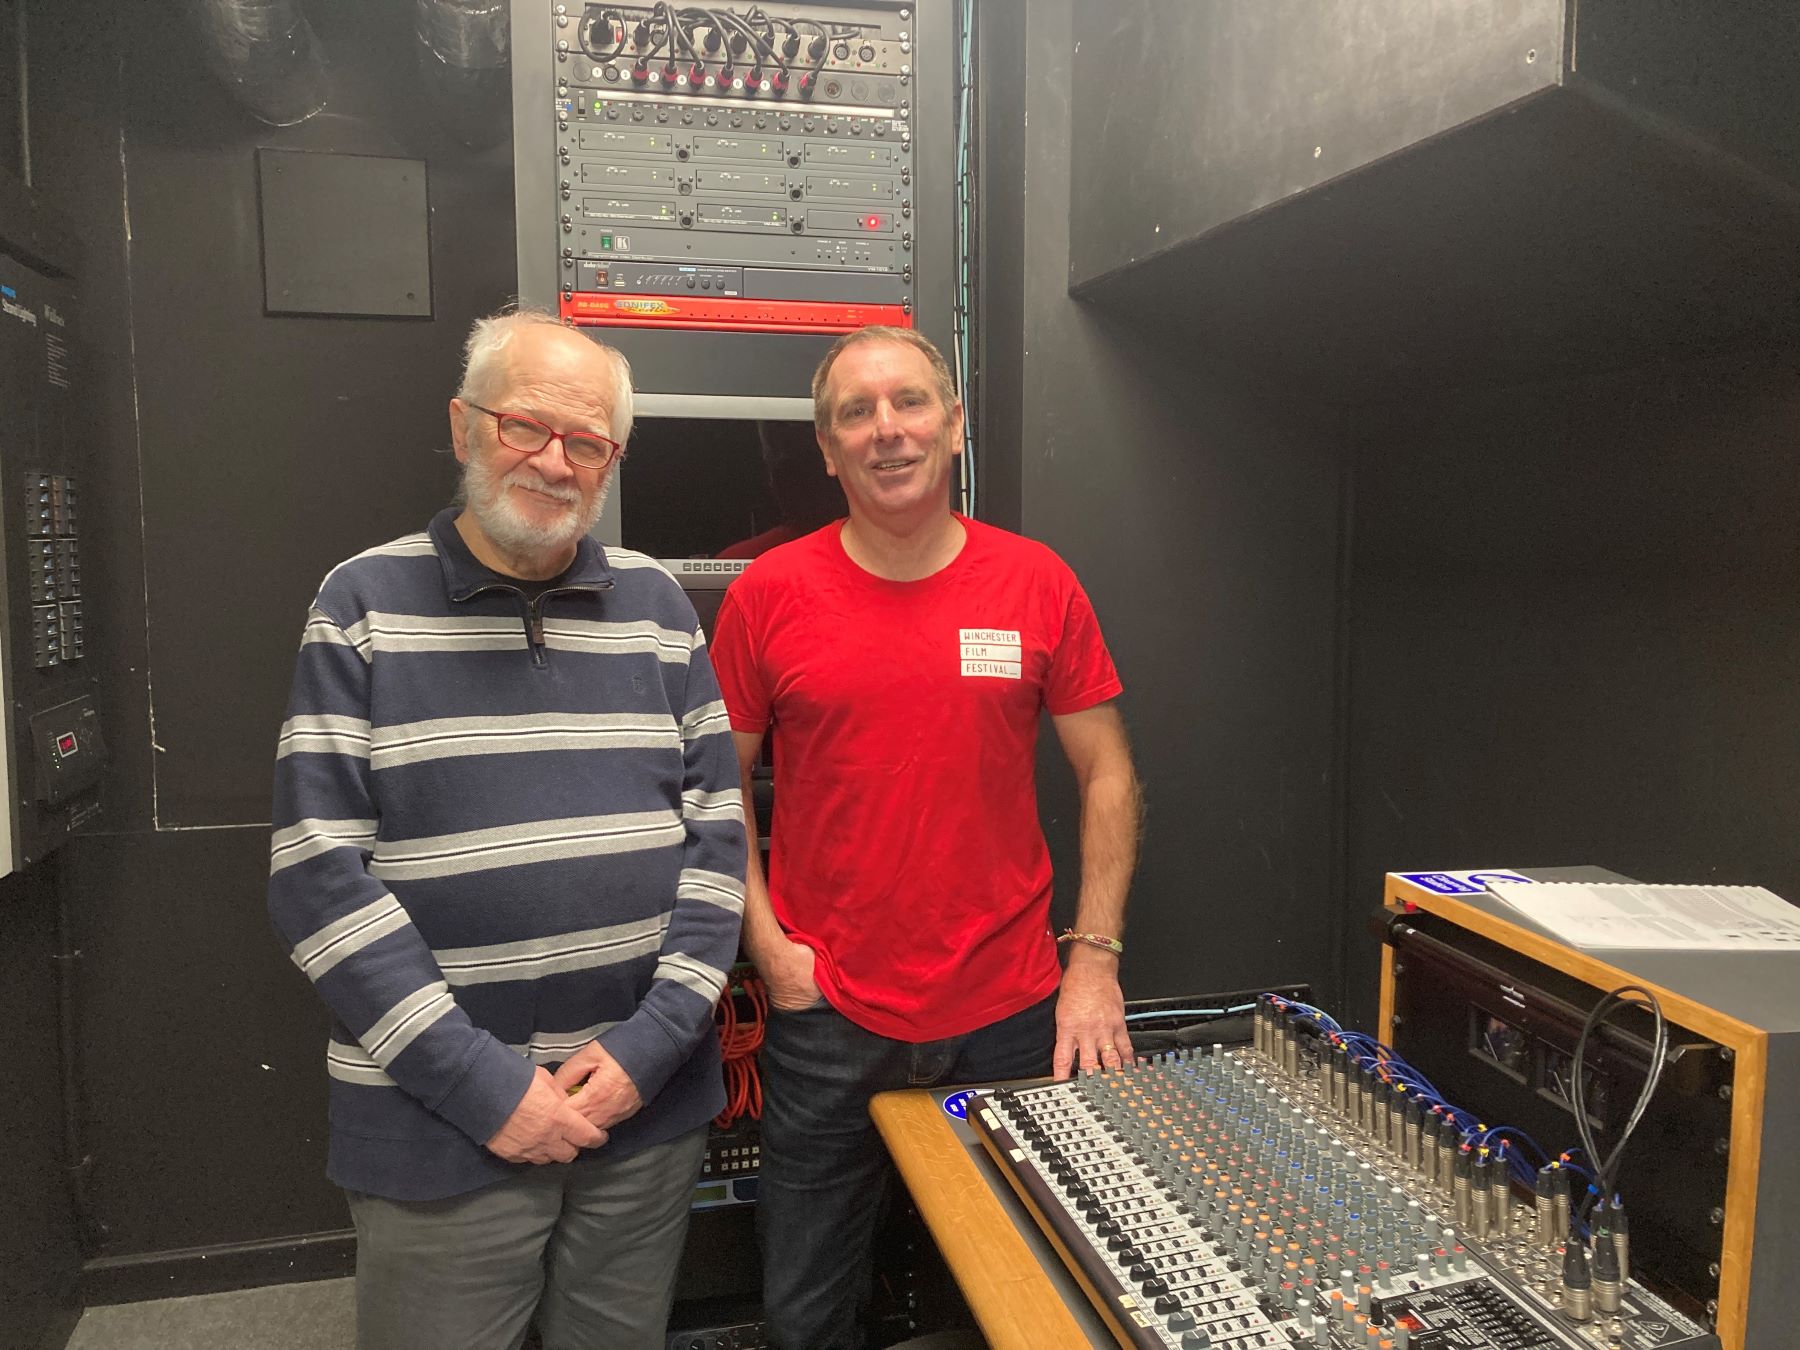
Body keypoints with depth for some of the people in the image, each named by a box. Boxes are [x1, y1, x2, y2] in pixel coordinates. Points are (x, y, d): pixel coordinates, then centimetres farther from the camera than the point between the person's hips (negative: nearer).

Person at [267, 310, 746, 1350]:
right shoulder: (367, 604, -4)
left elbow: (716, 830, 2)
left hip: (651, 1108, 3)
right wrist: (481, 1084, -13)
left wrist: (652, 1043, -8)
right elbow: (319, 872, -9)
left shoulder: (656, 605, 4)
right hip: (439, 1126, -2)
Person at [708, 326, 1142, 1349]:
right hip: (827, 1018, 0)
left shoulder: (1037, 583, -2)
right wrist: (768, 946, -5)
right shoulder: (770, 595, -4)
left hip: (1013, 1015, 1)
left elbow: (1109, 777, 2)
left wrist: (1096, 959, -3)